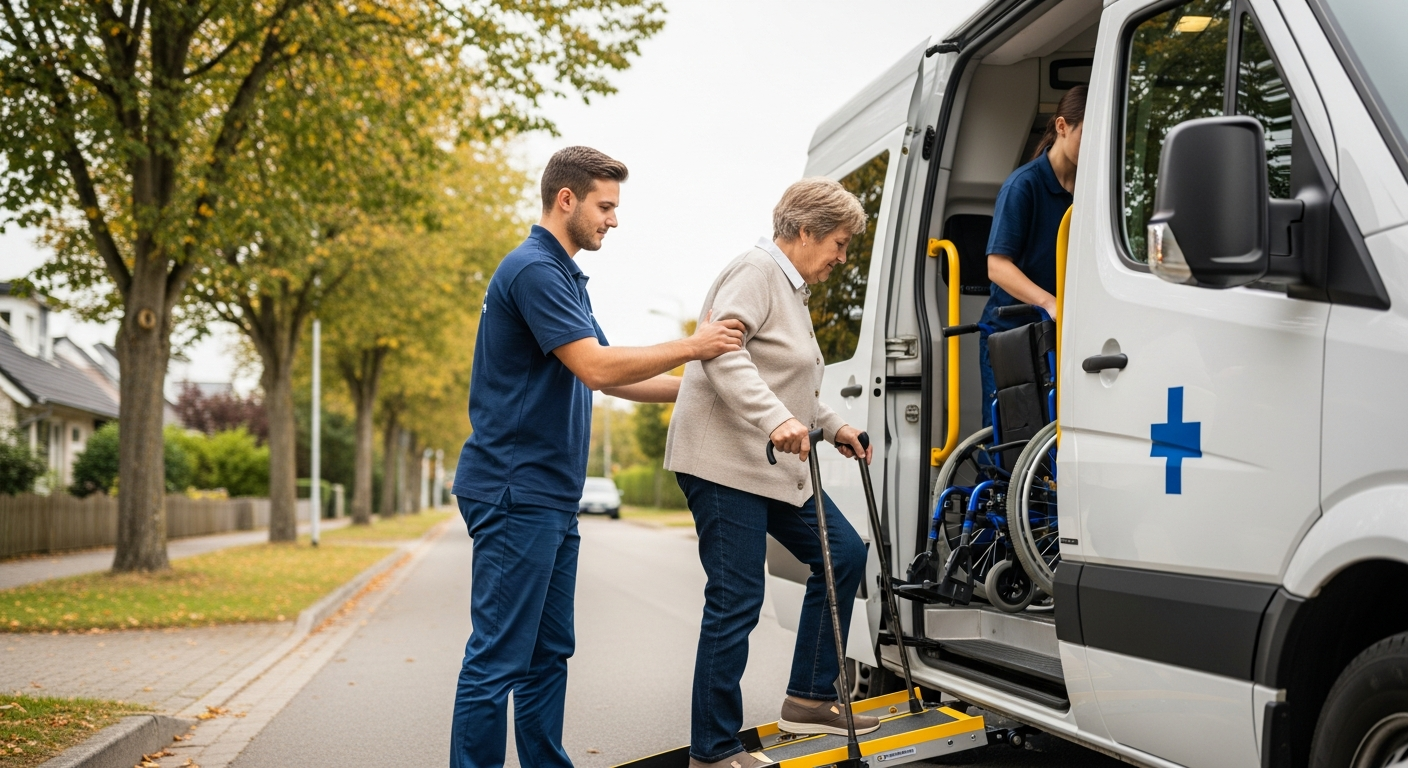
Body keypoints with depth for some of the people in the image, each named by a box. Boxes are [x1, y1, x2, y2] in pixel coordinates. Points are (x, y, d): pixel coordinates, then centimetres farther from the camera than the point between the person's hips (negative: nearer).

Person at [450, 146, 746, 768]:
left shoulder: (564, 276, 20)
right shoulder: (532, 269, -13)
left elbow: (613, 379, 23)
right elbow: (597, 368, -20)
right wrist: (691, 347, -10)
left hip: (551, 498, 10)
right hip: (516, 492, -10)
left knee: (548, 653, 13)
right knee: (499, 657, -7)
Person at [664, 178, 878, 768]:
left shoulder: (790, 287, 21)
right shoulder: (756, 271, -11)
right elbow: (722, 347, -26)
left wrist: (831, 426, 26)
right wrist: (775, 418, -35)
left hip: (773, 465, 11)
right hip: (724, 461, -11)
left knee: (843, 553, 12)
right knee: (735, 602, -9)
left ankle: (809, 698, 19)